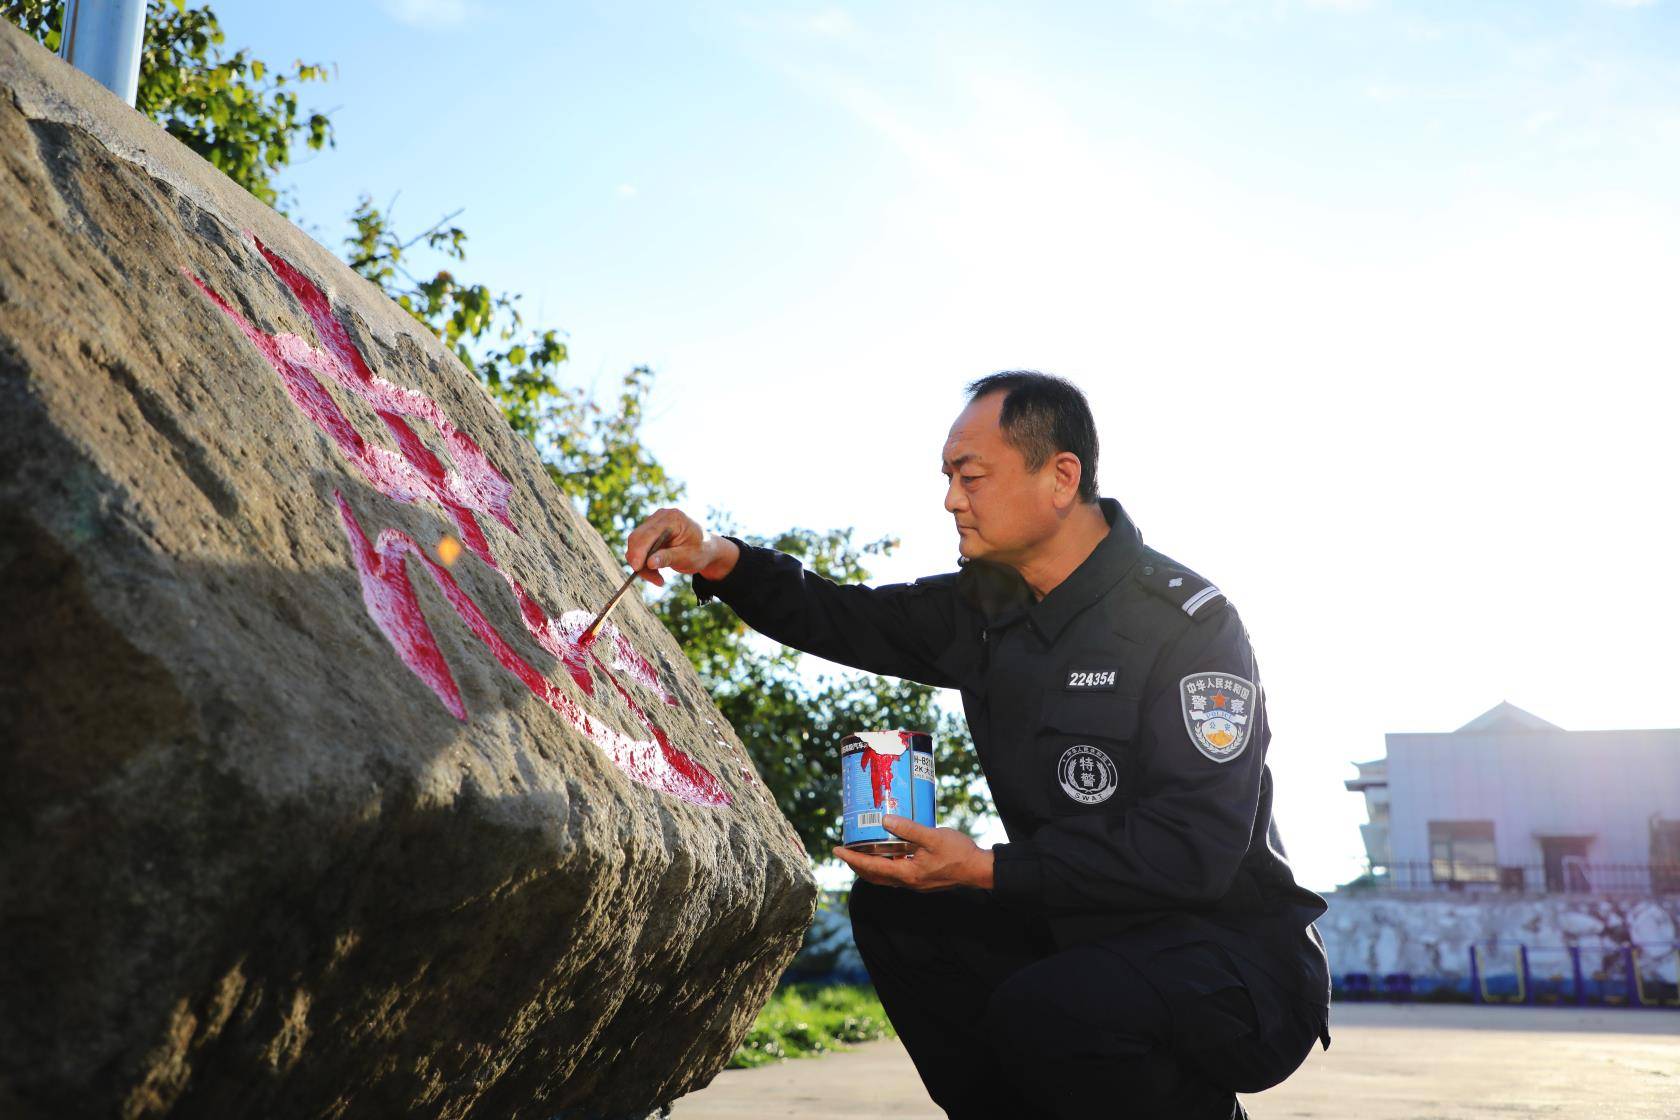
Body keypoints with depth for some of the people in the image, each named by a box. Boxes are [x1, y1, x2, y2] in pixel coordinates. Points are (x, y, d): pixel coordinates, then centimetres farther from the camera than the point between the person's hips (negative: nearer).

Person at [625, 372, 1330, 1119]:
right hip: (1083, 931, 7)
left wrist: (990, 869, -29)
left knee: (1044, 1011, -33)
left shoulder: (1185, 621, -19)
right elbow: (846, 621, 12)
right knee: (892, 907, -1)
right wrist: (723, 563, -7)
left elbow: (1193, 851, -26)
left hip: (1240, 955, -7)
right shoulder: (986, 610, 4)